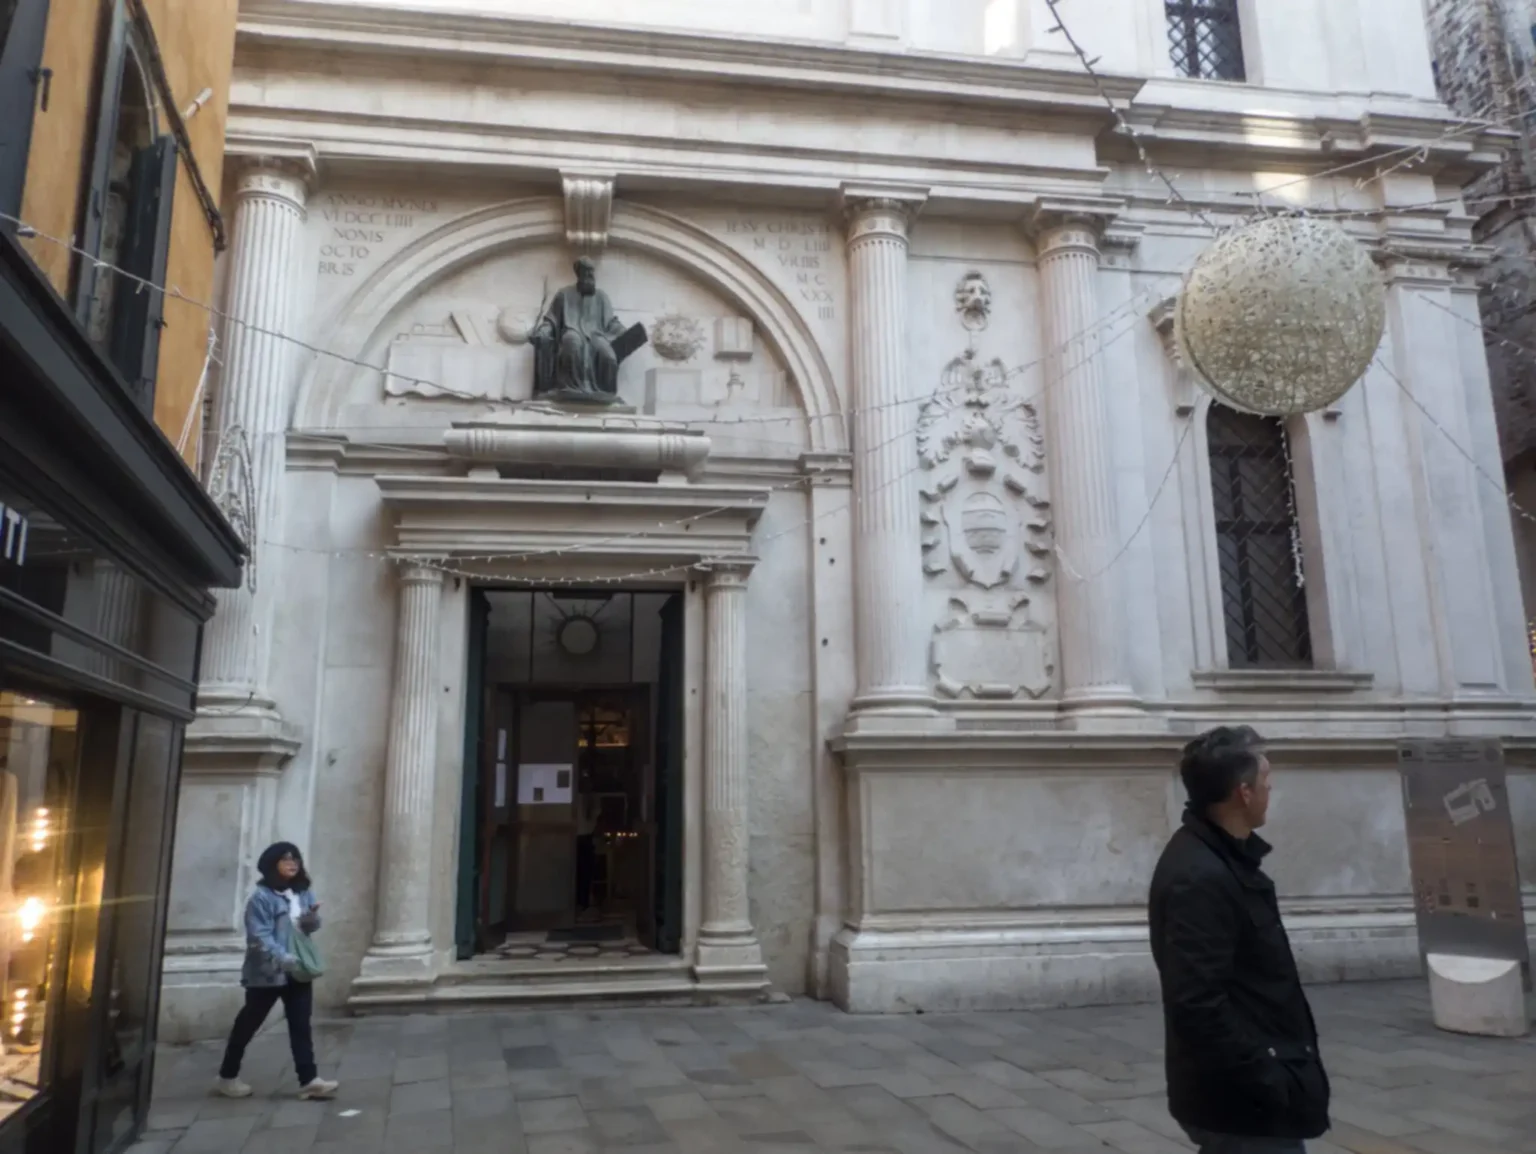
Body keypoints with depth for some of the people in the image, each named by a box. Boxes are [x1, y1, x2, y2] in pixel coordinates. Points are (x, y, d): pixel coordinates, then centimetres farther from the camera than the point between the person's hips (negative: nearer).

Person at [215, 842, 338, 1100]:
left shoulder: (304, 893, 7)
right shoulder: (261, 897, -13)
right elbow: (259, 936, -20)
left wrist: (312, 917, -13)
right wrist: (282, 957, -33)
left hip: (298, 971, 5)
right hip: (267, 972, -5)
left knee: (301, 1025, 3)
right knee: (248, 1024, 10)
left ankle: (309, 1080, 2)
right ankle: (228, 1077, 27)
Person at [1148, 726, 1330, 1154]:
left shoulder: (1221, 857, 8)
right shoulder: (1200, 878, -25)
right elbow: (1199, 1006, -28)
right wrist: (1266, 1081, -21)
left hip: (1243, 1086, 10)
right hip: (1244, 1096, -10)